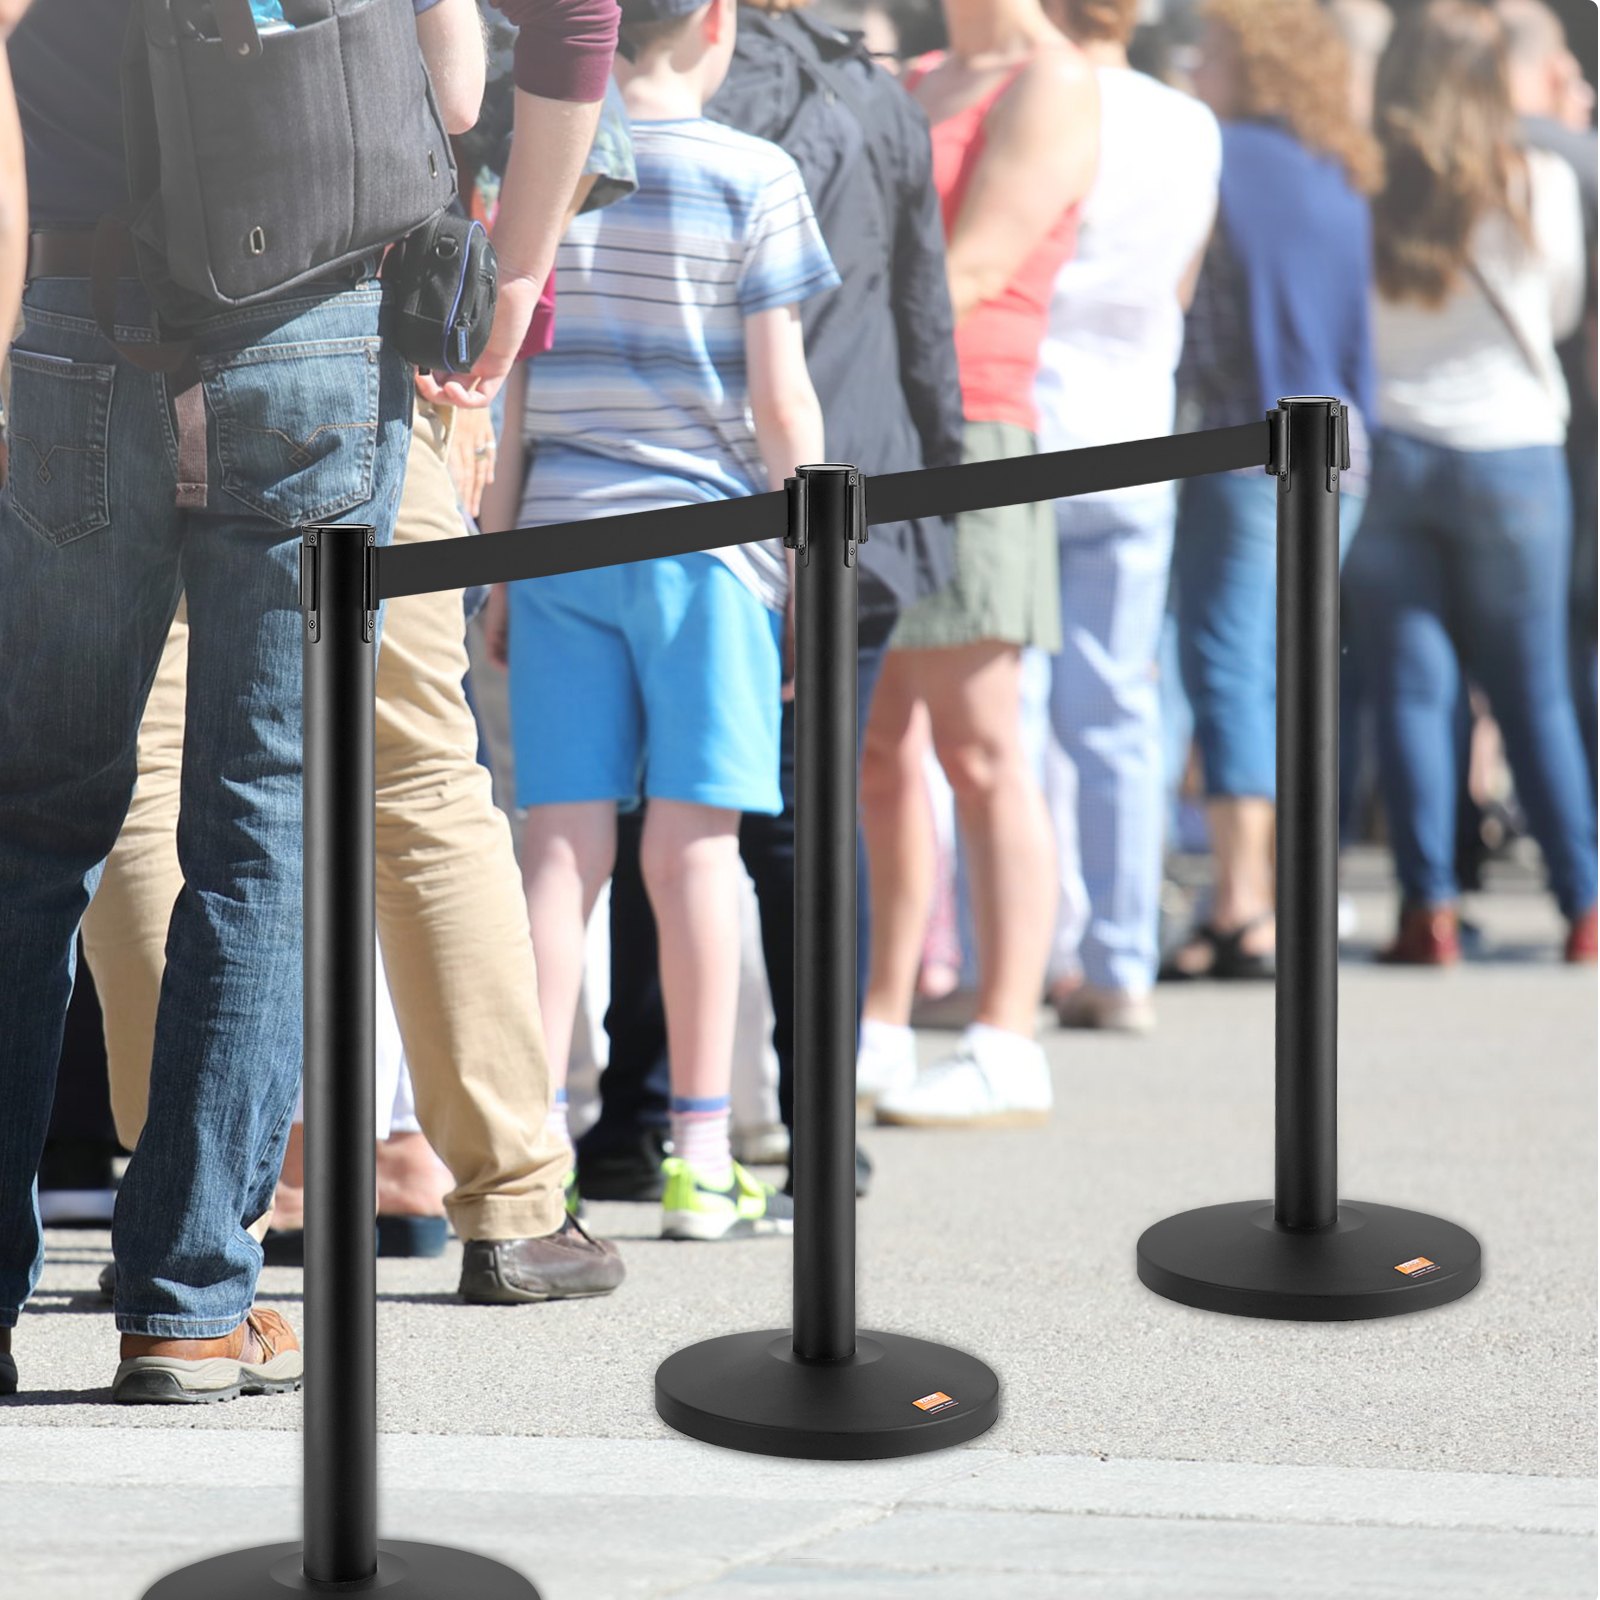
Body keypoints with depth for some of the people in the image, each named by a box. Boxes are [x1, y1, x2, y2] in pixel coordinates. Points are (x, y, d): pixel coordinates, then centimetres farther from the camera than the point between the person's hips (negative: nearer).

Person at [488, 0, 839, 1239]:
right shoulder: (751, 176, -3)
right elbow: (782, 405, -6)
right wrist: (812, 567, 3)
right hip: (704, 532, -3)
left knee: (562, 844, 3)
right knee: (693, 844, 1)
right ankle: (702, 1162, 5)